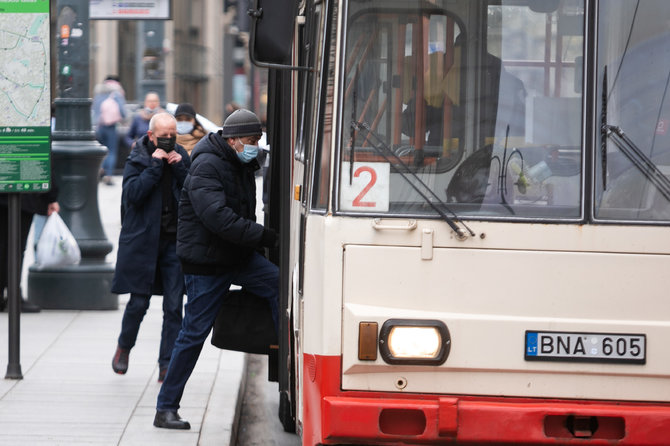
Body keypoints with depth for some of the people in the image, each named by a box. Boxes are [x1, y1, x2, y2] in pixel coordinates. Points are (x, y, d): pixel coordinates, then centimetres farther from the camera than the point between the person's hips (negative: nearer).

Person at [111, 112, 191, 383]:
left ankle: (167, 364, 4)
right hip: (143, 241, -3)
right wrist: (155, 165, -18)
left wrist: (180, 168, -10)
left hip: (174, 241, 3)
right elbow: (133, 193, -17)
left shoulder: (181, 157, 7)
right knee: (139, 302, 1)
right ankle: (124, 346, 28)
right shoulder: (137, 159, -3)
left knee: (174, 306, -1)